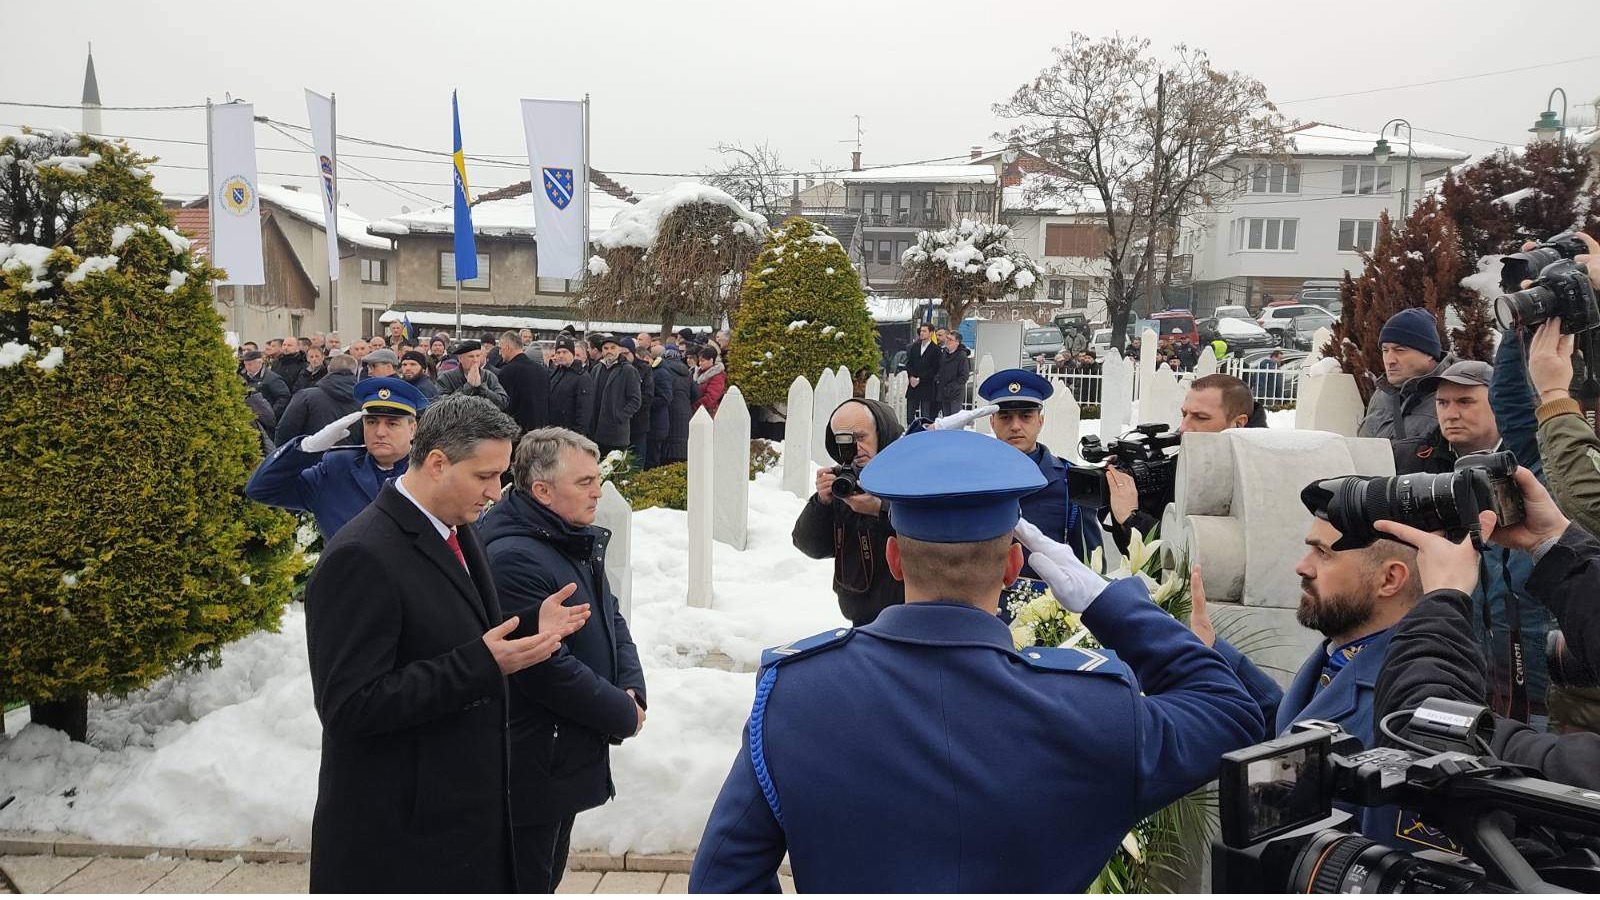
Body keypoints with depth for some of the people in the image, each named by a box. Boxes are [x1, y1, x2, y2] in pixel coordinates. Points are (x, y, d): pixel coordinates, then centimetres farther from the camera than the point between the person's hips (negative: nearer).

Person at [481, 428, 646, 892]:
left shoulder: (580, 540, 6)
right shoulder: (513, 558, -25)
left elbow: (611, 617, 15)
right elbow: (549, 670, -27)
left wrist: (633, 689, -2)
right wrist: (624, 714, -14)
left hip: (571, 753, 9)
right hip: (534, 767, -9)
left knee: (548, 875, 23)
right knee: (526, 883, 6)